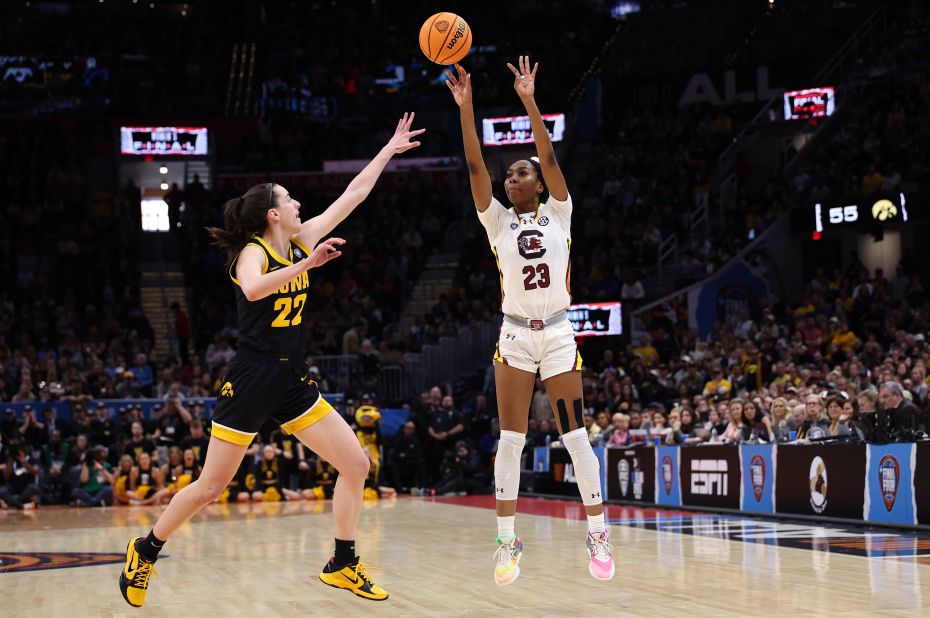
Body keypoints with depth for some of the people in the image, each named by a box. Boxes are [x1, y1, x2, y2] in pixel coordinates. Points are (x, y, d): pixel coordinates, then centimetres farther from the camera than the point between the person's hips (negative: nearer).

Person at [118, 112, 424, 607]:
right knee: (210, 487, -1)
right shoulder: (253, 252, -12)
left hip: (293, 382, 7)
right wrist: (308, 264, -41)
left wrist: (389, 150, 14)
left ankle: (342, 565, 11)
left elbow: (353, 195, 12)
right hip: (251, 380, -7)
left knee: (356, 465, -1)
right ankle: (145, 551, 20)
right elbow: (253, 288, -37)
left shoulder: (302, 242, 7)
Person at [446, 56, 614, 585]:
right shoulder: (498, 220, 4)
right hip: (515, 336, 1)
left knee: (576, 436, -1)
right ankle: (508, 542, 4)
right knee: (511, 439, -1)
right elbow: (476, 166, -6)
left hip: (558, 334, -1)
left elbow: (550, 158, -11)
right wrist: (465, 108, -16)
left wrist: (529, 102, -20)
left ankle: (599, 535, 8)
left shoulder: (558, 213, 2)